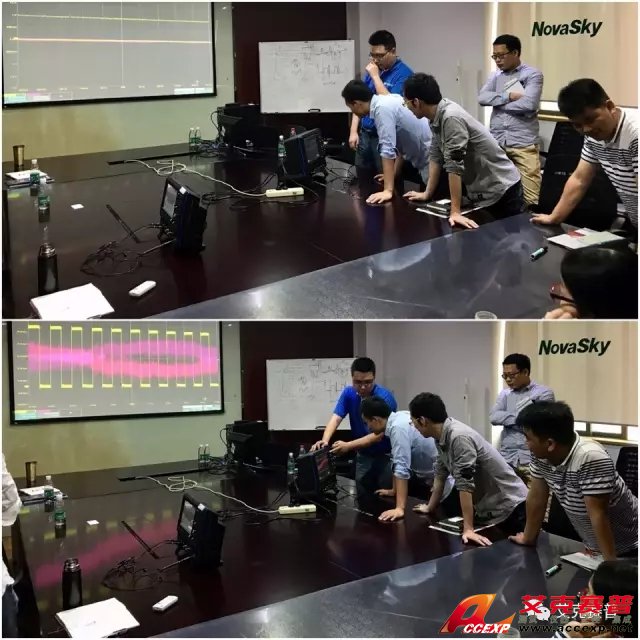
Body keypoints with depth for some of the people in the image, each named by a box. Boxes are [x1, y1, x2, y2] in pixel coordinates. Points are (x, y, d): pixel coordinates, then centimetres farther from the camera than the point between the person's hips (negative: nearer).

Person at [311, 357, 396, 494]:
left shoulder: (385, 397, -21)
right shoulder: (348, 393, -5)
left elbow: (379, 435, -25)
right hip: (364, 456, 4)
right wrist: (325, 440, -34)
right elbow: (335, 418, -14)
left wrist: (348, 446, -35)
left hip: (386, 456, -4)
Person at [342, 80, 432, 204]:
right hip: (426, 160, 9)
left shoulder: (382, 109, -19)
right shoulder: (387, 100, 10)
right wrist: (393, 173, 26)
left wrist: (388, 191, -29)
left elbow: (387, 148, -26)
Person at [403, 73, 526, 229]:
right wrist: (427, 194, 10)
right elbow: (436, 156, 9)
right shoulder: (436, 117, 0)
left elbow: (454, 165, -29)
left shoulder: (451, 118, -27)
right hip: (481, 192, 9)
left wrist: (455, 212, -28)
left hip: (502, 190, -9)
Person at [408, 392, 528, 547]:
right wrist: (429, 508, 20)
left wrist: (468, 529, -29)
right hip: (485, 509, 8)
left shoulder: (459, 437, -28)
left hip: (508, 507, -8)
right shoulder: (441, 437, -1)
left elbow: (465, 485, -29)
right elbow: (440, 474, 12)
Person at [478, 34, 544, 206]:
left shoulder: (532, 75, -1)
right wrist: (508, 96, -12)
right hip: (496, 141, 5)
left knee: (531, 195, -8)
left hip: (523, 143, -5)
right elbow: (482, 97, -1)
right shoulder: (495, 76, 14)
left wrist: (497, 102, -4)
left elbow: (528, 104, -15)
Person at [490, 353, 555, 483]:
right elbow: (494, 417, -1)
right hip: (507, 459, 4)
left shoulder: (543, 393, 1)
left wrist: (510, 420, -1)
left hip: (532, 461, -4)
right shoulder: (504, 394, 15)